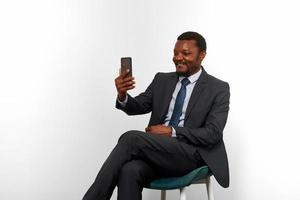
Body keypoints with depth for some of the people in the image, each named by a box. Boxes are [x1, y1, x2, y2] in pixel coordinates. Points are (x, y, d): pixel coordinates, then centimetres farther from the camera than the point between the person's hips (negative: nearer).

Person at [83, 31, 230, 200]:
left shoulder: (218, 89, 3)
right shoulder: (162, 80, 18)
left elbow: (213, 134, -7)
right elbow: (137, 107, 8)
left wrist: (172, 131, -15)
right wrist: (123, 96, -15)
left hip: (191, 154, -4)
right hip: (157, 150, 4)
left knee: (132, 138, -28)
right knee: (129, 171, -32)